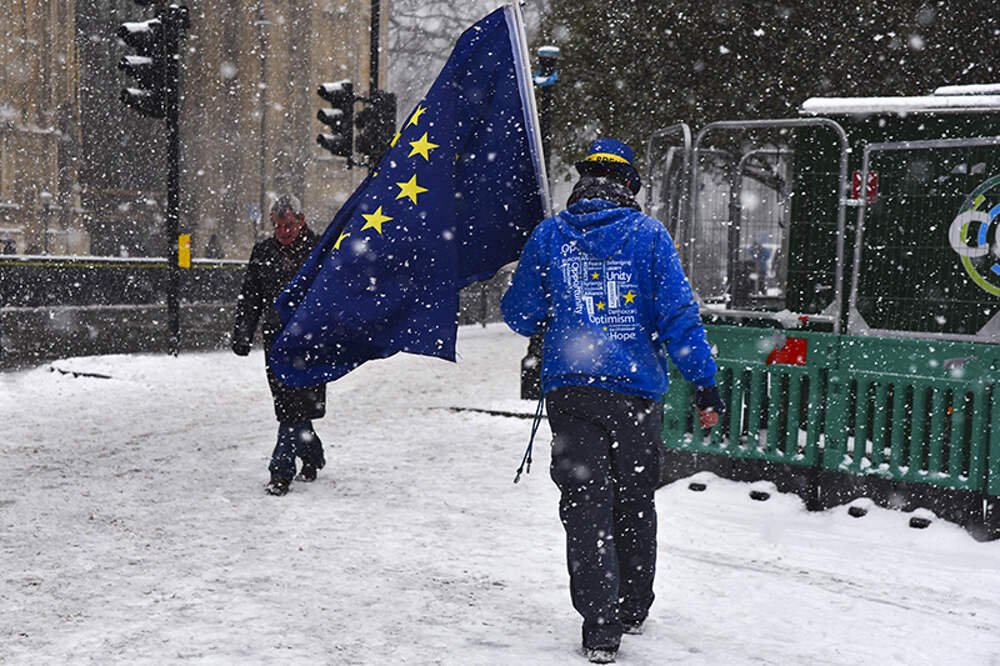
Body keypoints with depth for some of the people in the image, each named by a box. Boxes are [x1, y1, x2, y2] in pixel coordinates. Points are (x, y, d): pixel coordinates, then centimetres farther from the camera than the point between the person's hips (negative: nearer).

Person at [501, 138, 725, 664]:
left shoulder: (547, 236, 3)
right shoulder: (648, 234, -1)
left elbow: (519, 315, 6)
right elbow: (678, 314, -6)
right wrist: (704, 383, -4)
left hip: (569, 389, 0)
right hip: (636, 389, 0)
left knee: (585, 507, 3)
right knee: (634, 502, 15)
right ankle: (633, 610, 30)